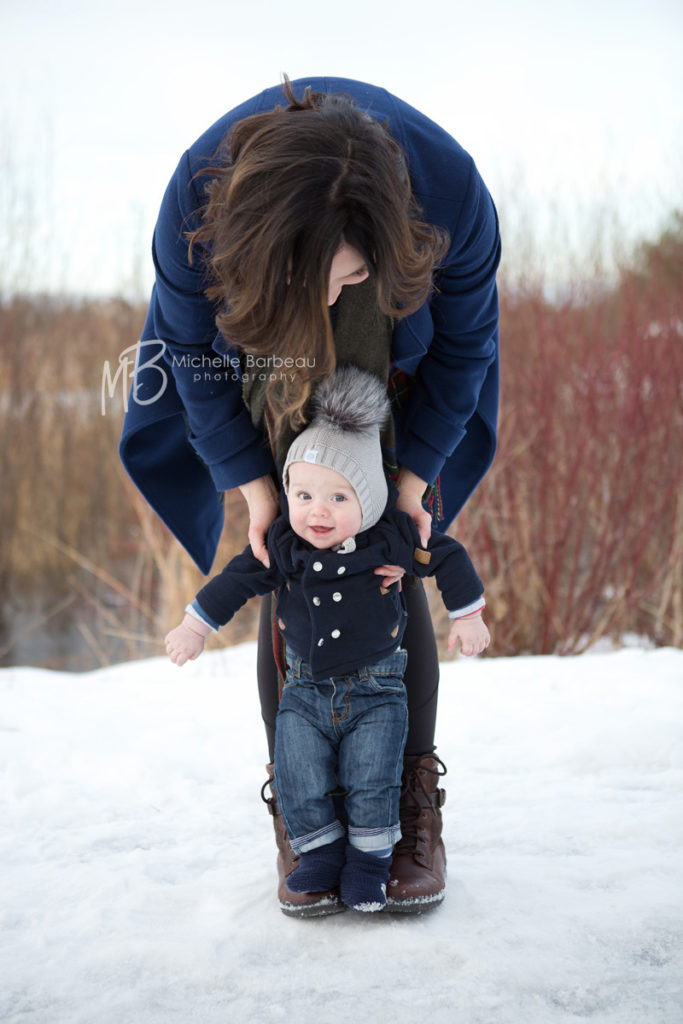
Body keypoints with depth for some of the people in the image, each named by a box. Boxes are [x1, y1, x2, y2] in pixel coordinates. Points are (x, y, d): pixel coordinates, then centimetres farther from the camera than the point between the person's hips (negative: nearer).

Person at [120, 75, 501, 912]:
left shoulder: (454, 196, -37)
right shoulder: (196, 205, -38)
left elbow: (465, 346, -17)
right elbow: (193, 351, -17)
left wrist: (414, 476, -17)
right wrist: (253, 482, -19)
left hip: (399, 382, 0)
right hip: (268, 375, 0)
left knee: (396, 585, -4)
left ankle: (416, 806, 6)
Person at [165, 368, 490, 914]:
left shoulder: (392, 538, -14)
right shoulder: (282, 547, -9)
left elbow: (448, 558, 0)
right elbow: (238, 579, 4)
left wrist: (467, 614, 3)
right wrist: (196, 624, 5)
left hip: (376, 690, -2)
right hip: (306, 690, 2)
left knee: (372, 785, -9)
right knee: (300, 786, -4)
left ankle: (369, 860, 14)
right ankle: (321, 857, 18)